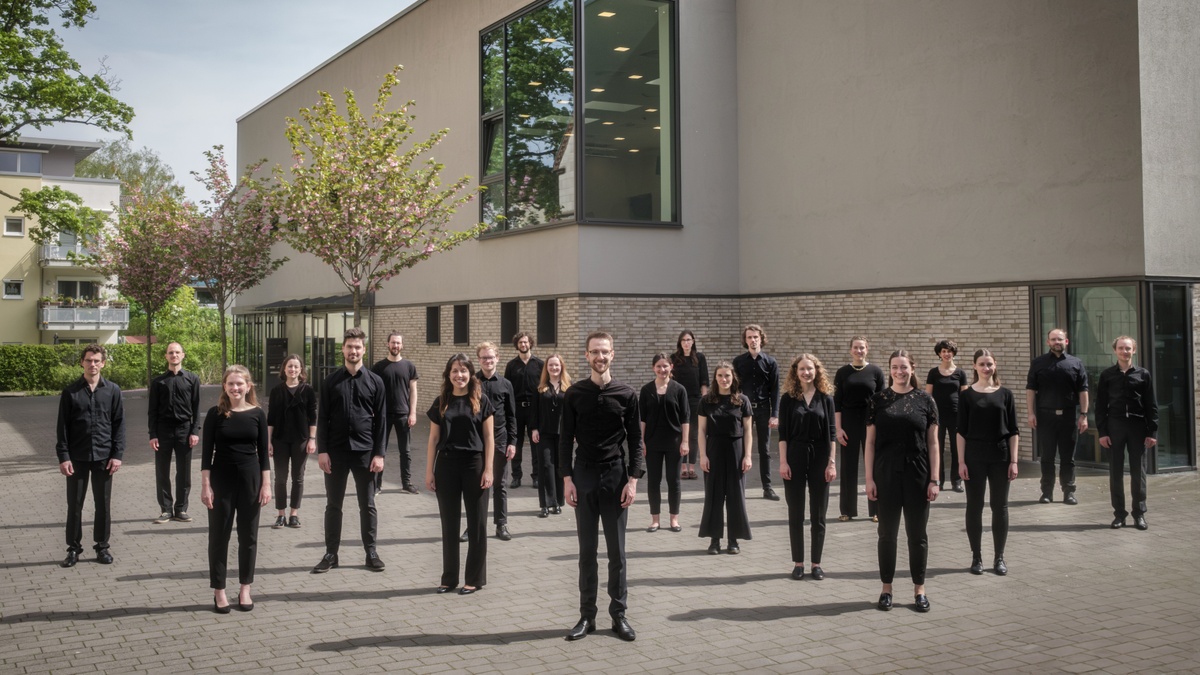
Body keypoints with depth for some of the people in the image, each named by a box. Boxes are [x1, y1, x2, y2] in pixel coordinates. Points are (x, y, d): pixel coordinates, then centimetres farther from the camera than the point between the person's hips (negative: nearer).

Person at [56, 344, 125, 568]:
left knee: (103, 504, 7)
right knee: (74, 504, 5)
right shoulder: (70, 392, 0)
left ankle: (102, 546, 18)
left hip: (104, 457, 0)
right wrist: (63, 456, -6)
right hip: (77, 457, 0)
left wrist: (117, 454, -4)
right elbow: (62, 426, 1)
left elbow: (119, 424, 2)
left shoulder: (112, 390, 2)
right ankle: (73, 547, 16)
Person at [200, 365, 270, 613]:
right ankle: (219, 591, 13)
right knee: (219, 535, 4)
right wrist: (205, 485, -8)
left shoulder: (257, 414, 0)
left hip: (250, 479, 1)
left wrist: (266, 484, -2)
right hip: (221, 479, -1)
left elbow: (263, 452, 3)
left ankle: (245, 589, 18)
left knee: (248, 535, 7)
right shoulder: (215, 413, -3)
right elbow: (207, 452, -3)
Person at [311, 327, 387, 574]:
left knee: (367, 505, 7)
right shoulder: (331, 381, 3)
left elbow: (381, 420, 1)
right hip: (336, 450, 1)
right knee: (333, 505, 8)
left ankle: (371, 552, 17)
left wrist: (379, 453, -5)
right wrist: (322, 451, -5)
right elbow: (322, 418, 3)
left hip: (365, 451, -1)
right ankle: (331, 553, 17)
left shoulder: (375, 382, 2)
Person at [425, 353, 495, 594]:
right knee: (449, 524, 8)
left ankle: (474, 579, 13)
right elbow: (433, 439, 8)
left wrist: (488, 470, -8)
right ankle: (449, 577, 17)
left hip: (474, 465, -2)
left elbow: (489, 438, -2)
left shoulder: (481, 401, 0)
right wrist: (429, 471, 3)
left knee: (476, 523, 4)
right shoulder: (441, 403, 6)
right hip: (446, 466, 2)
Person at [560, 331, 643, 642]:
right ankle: (587, 616, 14)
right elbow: (566, 439, 2)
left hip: (616, 476, 0)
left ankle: (619, 615, 14)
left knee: (617, 550, 5)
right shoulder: (574, 394, 1)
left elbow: (635, 440, 2)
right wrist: (567, 479, -4)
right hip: (584, 476, 1)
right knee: (587, 550, 7)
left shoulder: (626, 394, 0)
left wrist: (633, 479, -6)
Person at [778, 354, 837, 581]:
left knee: (818, 514, 5)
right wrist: (783, 462, -8)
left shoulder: (825, 398, 3)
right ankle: (798, 563, 12)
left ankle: (816, 563, 14)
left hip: (819, 457, 1)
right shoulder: (788, 398, 1)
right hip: (795, 456, 0)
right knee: (795, 514, 5)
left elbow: (831, 433, 2)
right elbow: (782, 433, -1)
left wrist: (832, 462, -4)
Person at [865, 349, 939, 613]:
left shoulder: (925, 400, 2)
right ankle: (886, 588, 19)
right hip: (886, 475, 0)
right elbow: (870, 442, 2)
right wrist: (869, 479, -3)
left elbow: (933, 443, 3)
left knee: (917, 533, 7)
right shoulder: (878, 400, 2)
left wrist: (934, 480, -2)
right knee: (887, 532, 8)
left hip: (917, 476, 0)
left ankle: (919, 589, 19)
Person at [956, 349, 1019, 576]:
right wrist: (961, 461, -7)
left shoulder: (1005, 394, 3)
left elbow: (1013, 431, 3)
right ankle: (976, 557, 14)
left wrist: (1014, 461, -3)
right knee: (974, 506, 4)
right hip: (974, 457, -1)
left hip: (1000, 456, 1)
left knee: (1000, 506, 6)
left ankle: (999, 557, 16)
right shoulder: (967, 395, 0)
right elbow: (961, 431, 0)